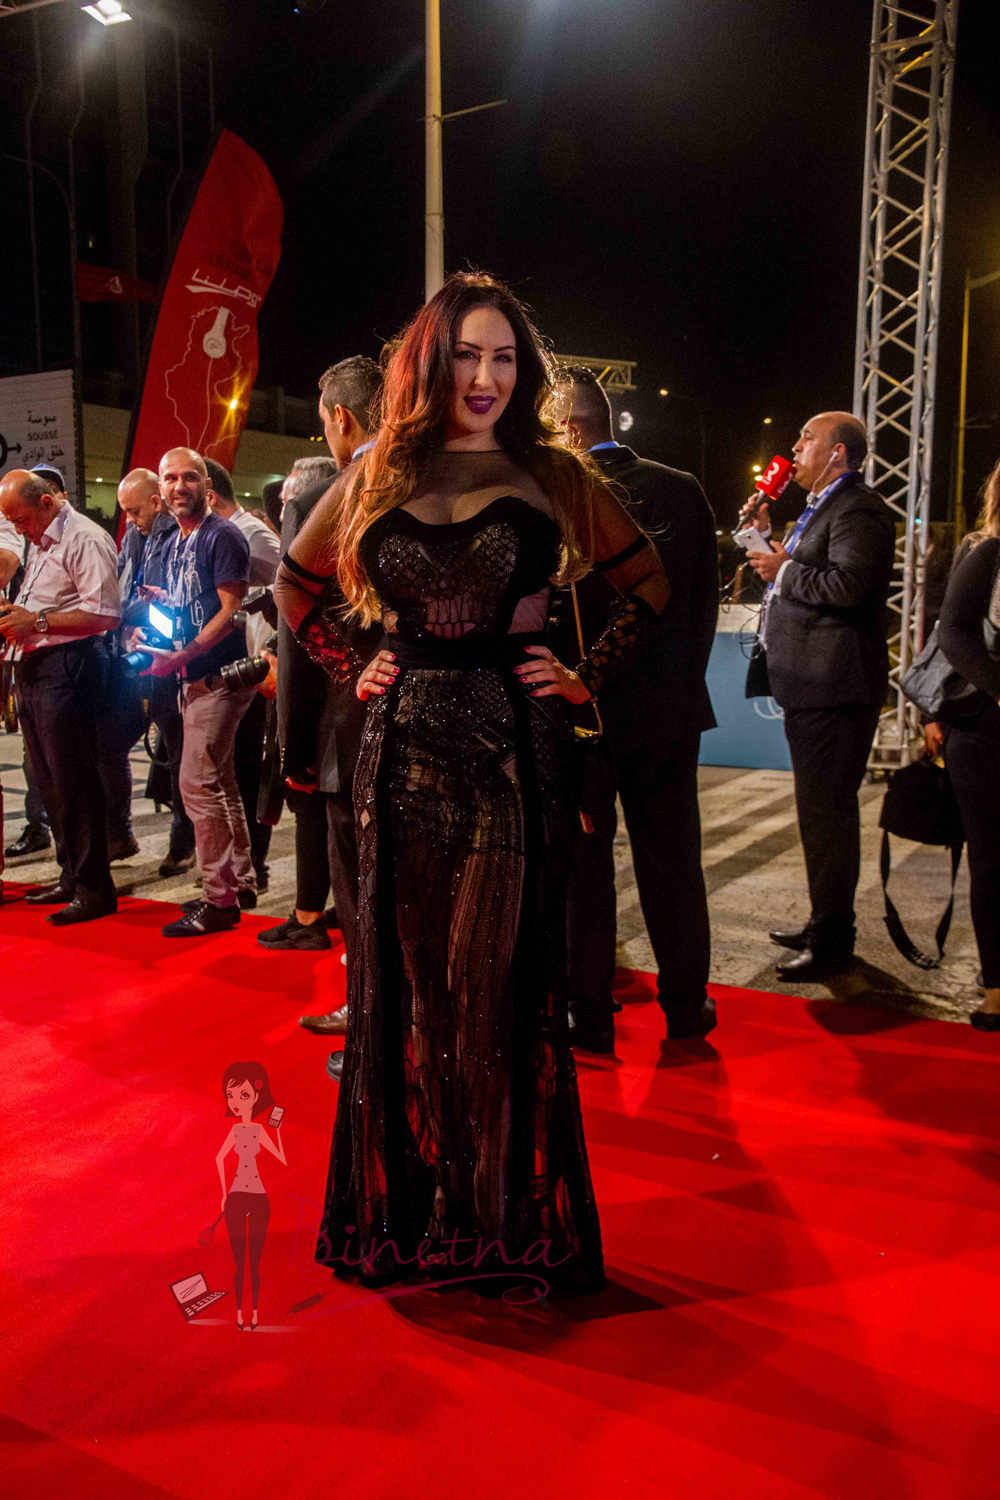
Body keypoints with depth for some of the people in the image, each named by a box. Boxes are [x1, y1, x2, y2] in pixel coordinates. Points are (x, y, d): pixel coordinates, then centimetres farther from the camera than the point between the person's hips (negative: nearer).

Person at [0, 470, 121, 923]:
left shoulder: (85, 539, -11)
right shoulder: (38, 542, 19)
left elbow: (105, 615, -19)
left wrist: (37, 620, -16)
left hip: (68, 666, -10)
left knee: (73, 781, -8)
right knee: (50, 782, 13)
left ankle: (94, 889, -1)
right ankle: (71, 876, 23)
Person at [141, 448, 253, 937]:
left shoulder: (221, 536, -10)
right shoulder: (174, 544, 17)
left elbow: (230, 610, -16)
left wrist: (181, 657, -20)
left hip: (218, 676, -9)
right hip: (194, 679, 9)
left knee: (196, 782, -10)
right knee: (220, 784, 13)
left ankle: (219, 899, -3)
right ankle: (240, 883, 23)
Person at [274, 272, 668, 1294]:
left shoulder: (552, 475, 4)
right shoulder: (379, 475, 8)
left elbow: (649, 585, 12)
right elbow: (295, 583, 21)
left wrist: (586, 677, 3)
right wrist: (351, 670, 10)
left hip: (513, 744, -2)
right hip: (407, 744, 2)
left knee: (505, 977, 3)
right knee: (406, 976, 9)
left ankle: (509, 1210, 20)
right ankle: (408, 1206, 26)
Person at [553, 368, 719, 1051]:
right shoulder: (683, 489, 0)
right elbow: (706, 598, 5)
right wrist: (682, 678, 15)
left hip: (580, 712, -4)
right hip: (671, 710, 4)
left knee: (583, 865, 10)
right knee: (672, 860, 16)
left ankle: (590, 1013, 20)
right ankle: (687, 1003, 28)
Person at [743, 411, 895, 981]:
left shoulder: (858, 509, -13)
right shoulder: (822, 508, 21)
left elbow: (846, 585, -26)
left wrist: (784, 570, -14)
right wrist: (771, 539, 15)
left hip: (833, 688, -11)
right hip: (811, 684, 11)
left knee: (826, 811, -6)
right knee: (823, 809, 17)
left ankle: (832, 944, 3)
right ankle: (825, 925, 30)